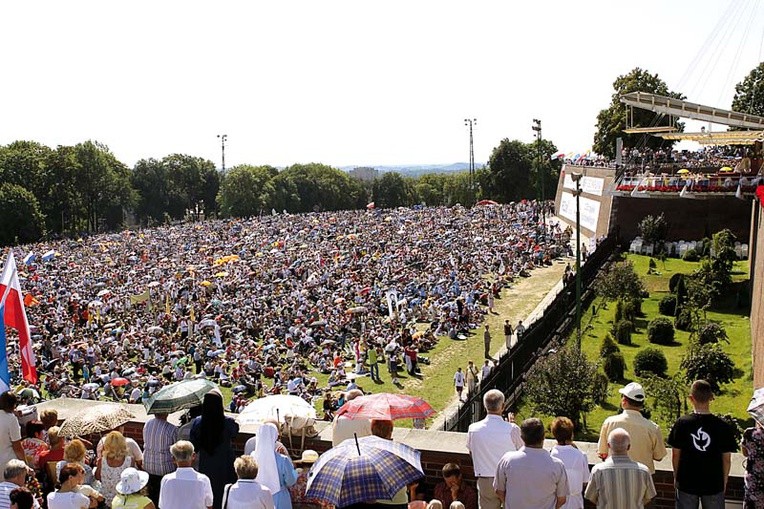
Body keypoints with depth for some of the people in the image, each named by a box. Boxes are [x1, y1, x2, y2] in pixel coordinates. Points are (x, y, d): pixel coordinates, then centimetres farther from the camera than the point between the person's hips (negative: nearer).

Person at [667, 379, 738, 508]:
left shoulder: (681, 423, -12)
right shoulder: (723, 427, -11)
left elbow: (675, 455, -4)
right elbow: (726, 459, -4)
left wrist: (676, 477, 10)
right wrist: (724, 482, 11)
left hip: (686, 483, 0)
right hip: (714, 484, 0)